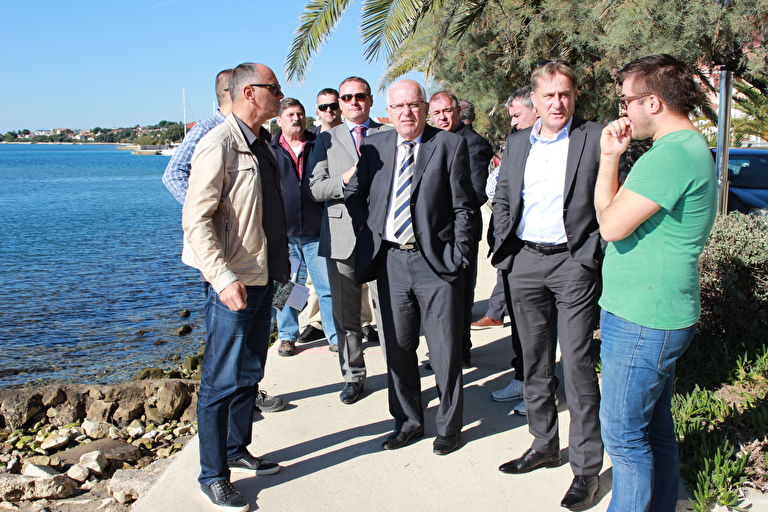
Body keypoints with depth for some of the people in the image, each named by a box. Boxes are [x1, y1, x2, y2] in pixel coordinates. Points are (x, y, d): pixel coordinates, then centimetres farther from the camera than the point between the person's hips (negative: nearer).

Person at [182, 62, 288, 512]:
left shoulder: (264, 143, 13)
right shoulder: (220, 145, -14)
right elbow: (196, 219, -19)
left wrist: (281, 265, 17)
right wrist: (224, 279, -26)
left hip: (263, 276, 9)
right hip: (234, 281, -9)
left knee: (250, 373, 18)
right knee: (223, 380, -1)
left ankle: (237, 450, 33)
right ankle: (214, 475, 12)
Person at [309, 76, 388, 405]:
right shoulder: (326, 140, 12)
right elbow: (315, 189, 2)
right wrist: (345, 180, -14)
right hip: (342, 235, 1)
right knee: (345, 314, 8)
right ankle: (353, 376, 22)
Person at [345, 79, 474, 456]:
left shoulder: (450, 145, -2)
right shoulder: (374, 147, 7)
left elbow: (463, 206, -3)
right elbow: (353, 194, 18)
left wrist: (460, 256, -8)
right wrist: (365, 232, 6)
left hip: (435, 260, -3)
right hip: (390, 260, 4)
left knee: (445, 350, 4)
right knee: (397, 347, 13)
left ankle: (448, 425, 22)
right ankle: (408, 421, 30)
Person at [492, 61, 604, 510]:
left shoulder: (595, 138, -3)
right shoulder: (517, 143, 12)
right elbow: (503, 199, 17)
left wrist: (600, 252, -10)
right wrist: (503, 247, 8)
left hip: (574, 262, -5)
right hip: (524, 262, 5)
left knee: (577, 365, -4)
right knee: (535, 362, 13)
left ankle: (586, 466, 8)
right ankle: (544, 445, 28)